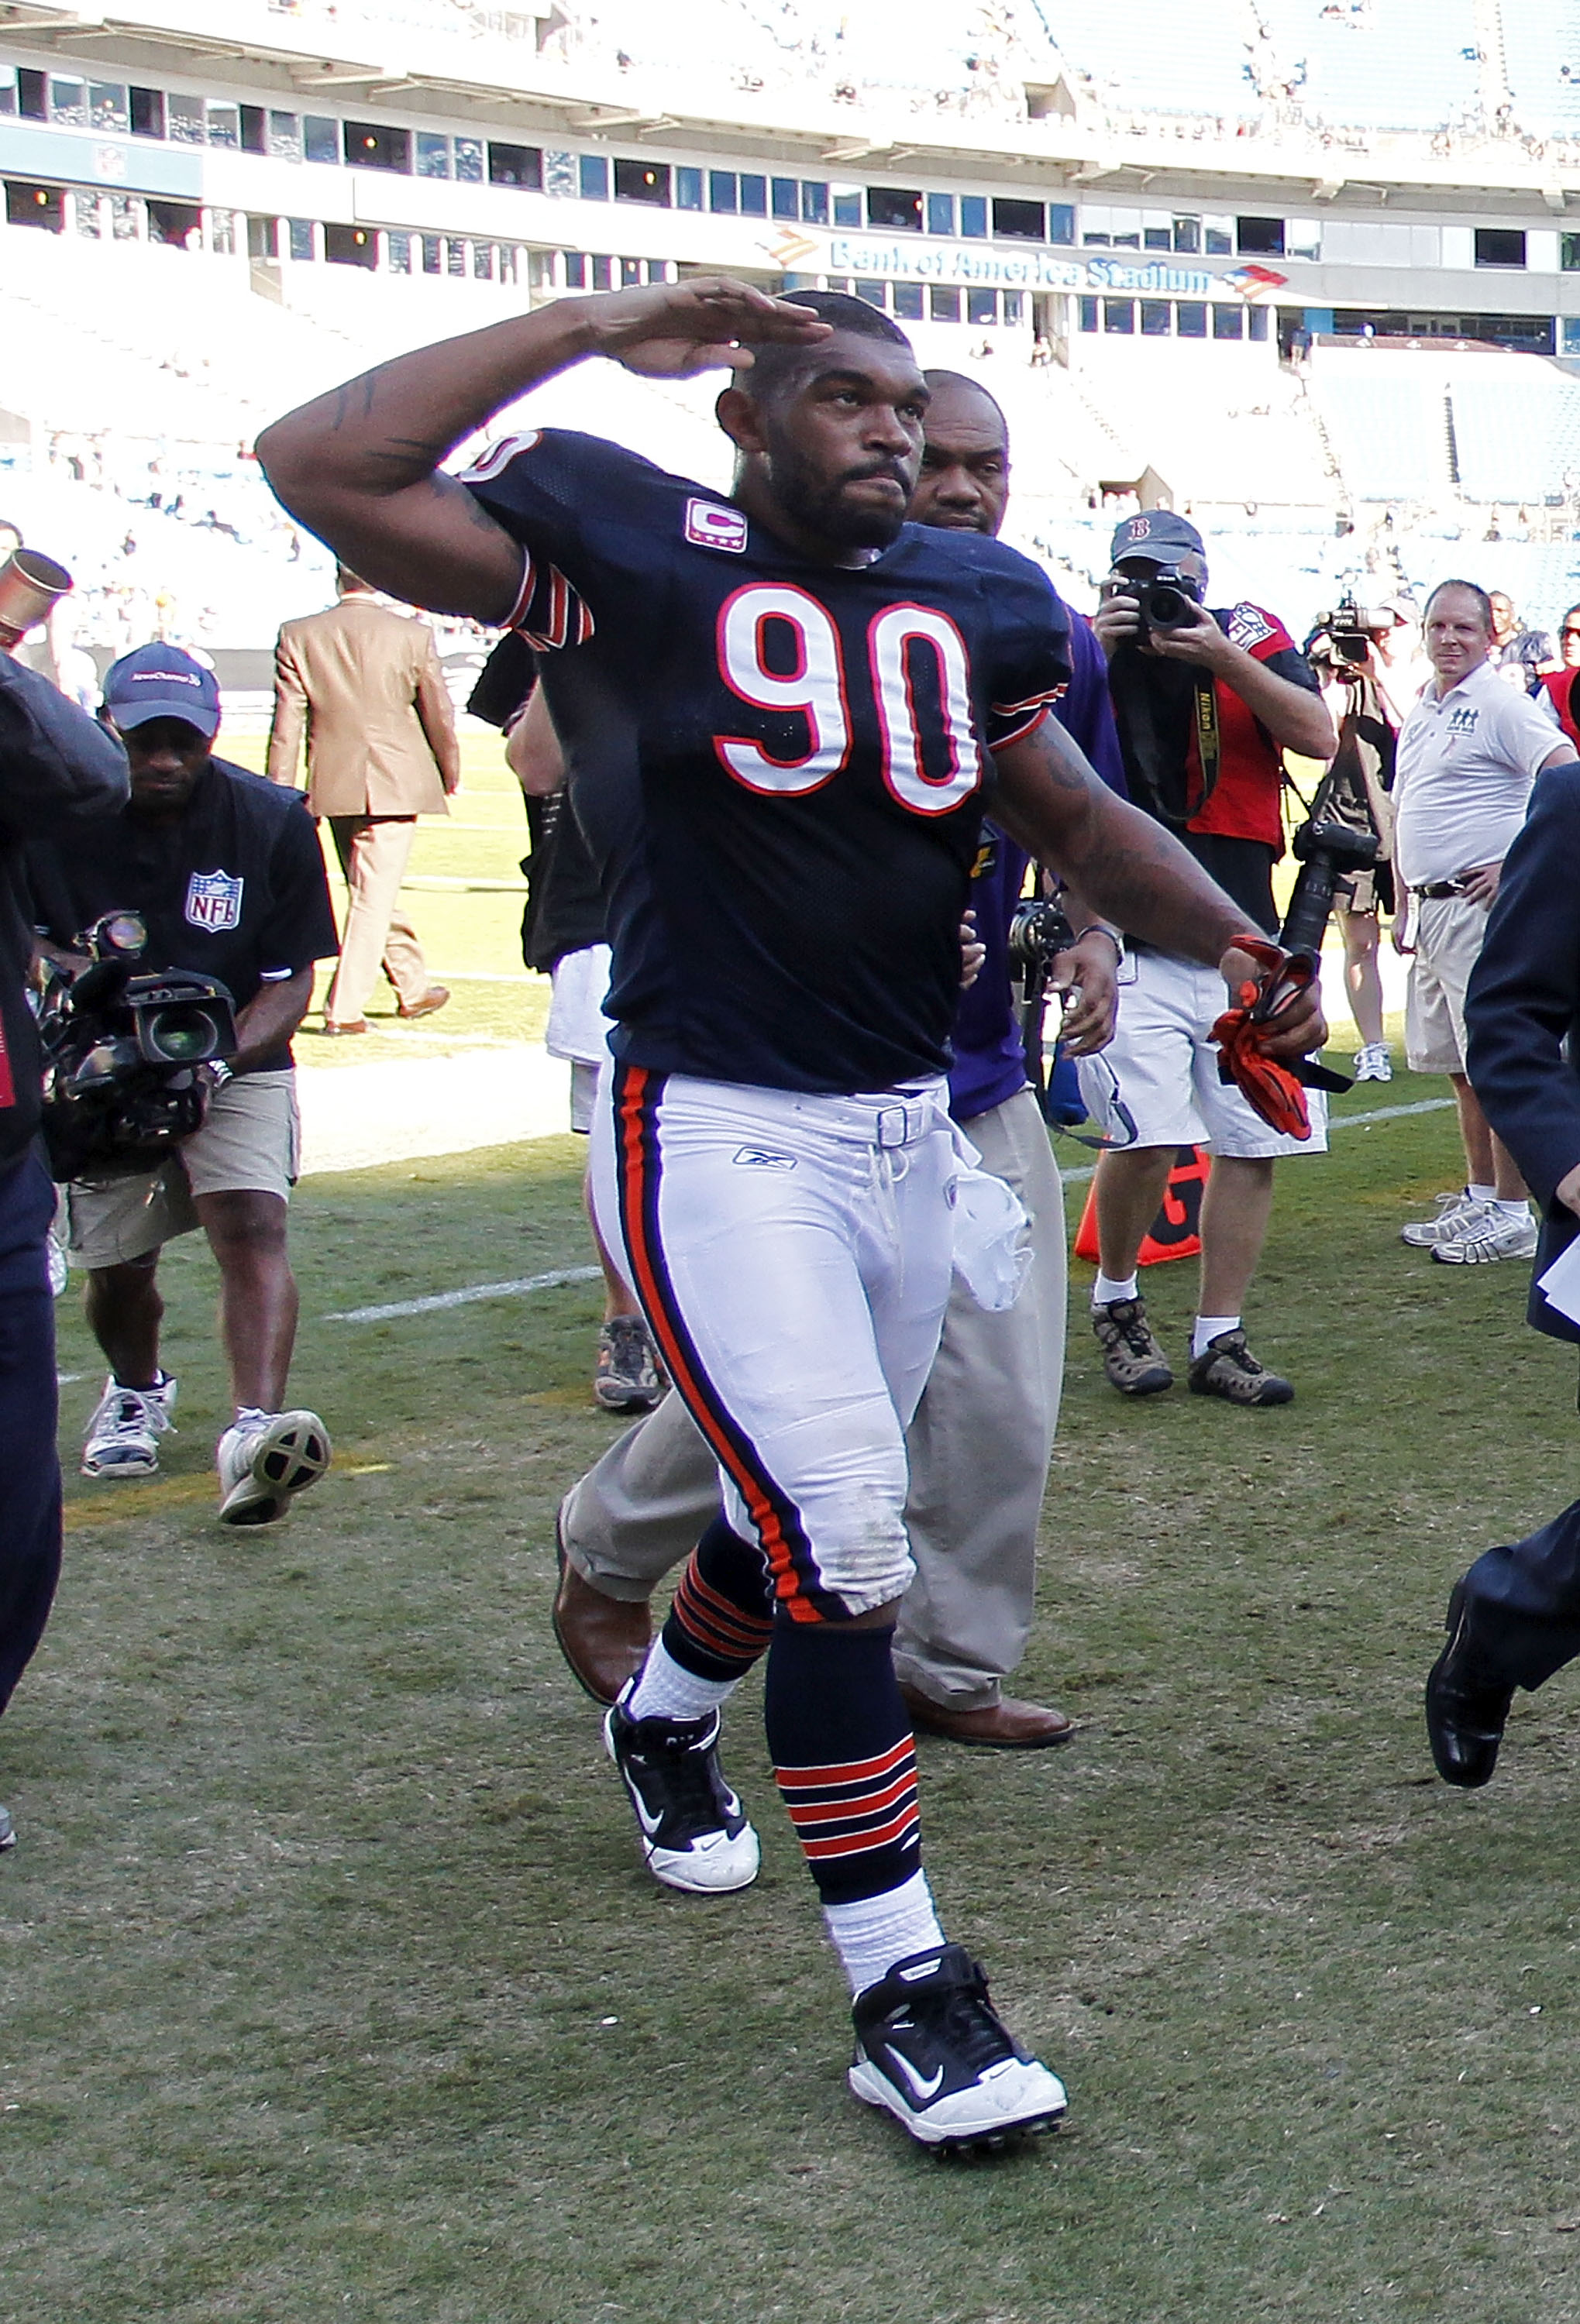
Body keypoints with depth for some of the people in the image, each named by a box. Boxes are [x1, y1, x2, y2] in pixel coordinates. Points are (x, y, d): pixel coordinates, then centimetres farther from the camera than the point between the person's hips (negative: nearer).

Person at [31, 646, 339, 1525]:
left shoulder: (274, 823, -10)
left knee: (252, 1224, -22)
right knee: (118, 1261, 2)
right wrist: (66, 971, -20)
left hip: (237, 1061, -1)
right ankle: (137, 1392, 35)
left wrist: (221, 1058, -24)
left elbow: (292, 979, -7)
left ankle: (255, 1430, -34)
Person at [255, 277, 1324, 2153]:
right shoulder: (628, 552, -8)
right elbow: (318, 464, -16)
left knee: (806, 1512, 20)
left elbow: (1078, 820, 18)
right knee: (846, 1543, -13)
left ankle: (664, 1722, 52)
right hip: (719, 1135, -6)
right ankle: (905, 1994, -2)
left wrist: (1232, 947, 2)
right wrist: (592, 329, -15)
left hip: (905, 1131, 6)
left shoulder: (973, 603, 7)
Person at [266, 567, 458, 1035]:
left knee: (373, 891, 18)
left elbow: (287, 721, -2)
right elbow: (439, 714, 1)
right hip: (395, 784, -3)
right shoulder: (413, 636, -6)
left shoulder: (298, 636, -1)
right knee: (375, 895, -1)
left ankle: (414, 988, 32)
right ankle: (345, 1008, -5)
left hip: (335, 784, 3)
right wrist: (449, 774, 17)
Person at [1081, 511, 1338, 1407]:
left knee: (1254, 1144, 1)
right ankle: (1116, 1301, 10)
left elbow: (1321, 738, -7)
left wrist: (1221, 657, -15)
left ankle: (1219, 1341, 13)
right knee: (1149, 1136, -16)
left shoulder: (1253, 636, 8)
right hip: (1128, 938, -3)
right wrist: (1093, 655, -18)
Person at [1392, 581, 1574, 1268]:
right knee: (1460, 1067, 13)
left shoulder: (1502, 707, -8)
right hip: (1432, 912, 9)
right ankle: (1479, 1198, 22)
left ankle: (1512, 1213, -3)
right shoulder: (1419, 715, 18)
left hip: (1483, 906, -9)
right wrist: (1404, 908, 21)